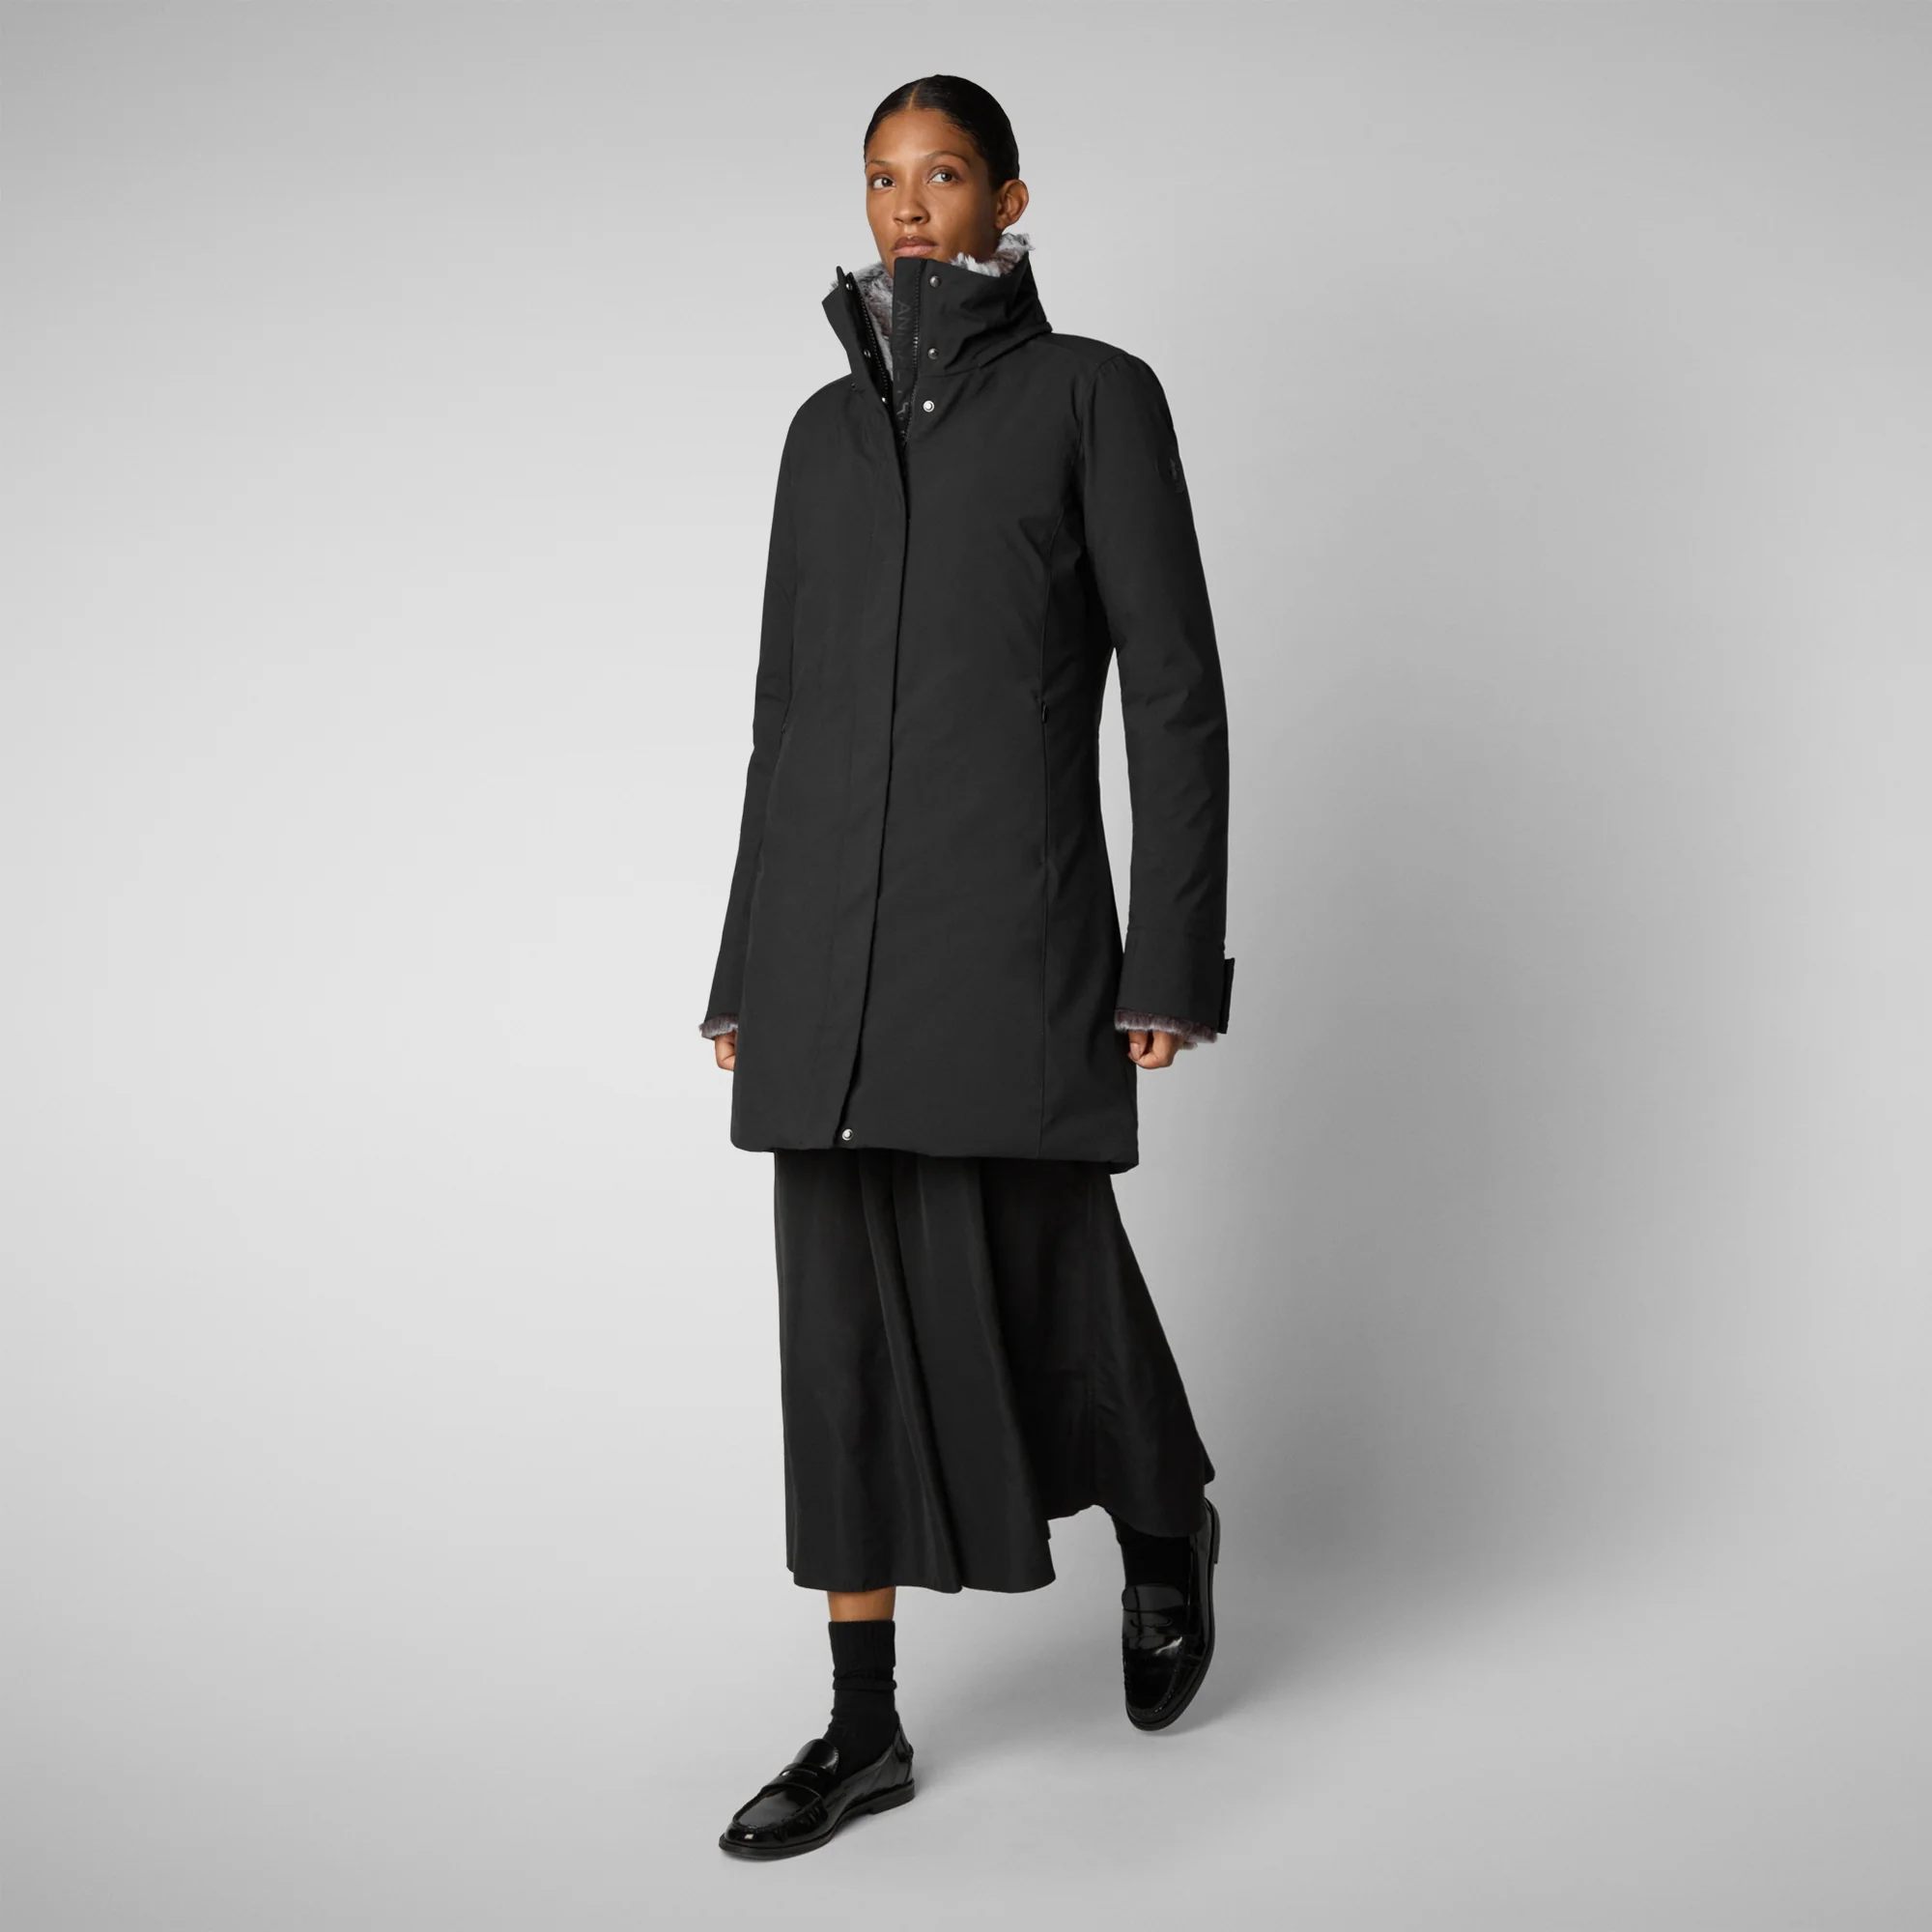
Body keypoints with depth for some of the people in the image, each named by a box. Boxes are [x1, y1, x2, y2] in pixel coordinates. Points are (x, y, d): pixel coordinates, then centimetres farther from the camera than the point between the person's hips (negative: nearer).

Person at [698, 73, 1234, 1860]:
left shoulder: (1097, 393, 1)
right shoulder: (828, 427, 16)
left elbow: (1176, 687, -3)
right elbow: (791, 707, 16)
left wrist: (1172, 960, -10)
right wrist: (748, 969, 12)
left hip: (1006, 914, -5)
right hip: (833, 924, 5)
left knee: (1037, 1299, 0)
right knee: (848, 1317, 4)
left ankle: (1170, 1533, 33)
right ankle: (865, 1728, 13)